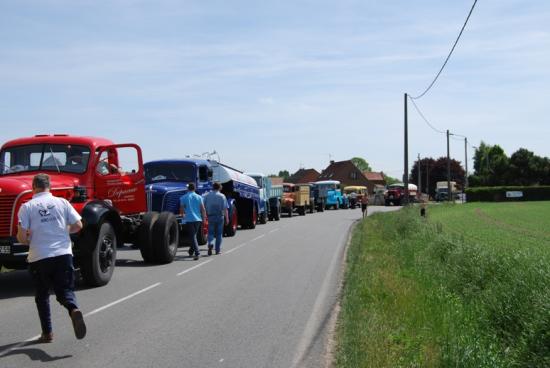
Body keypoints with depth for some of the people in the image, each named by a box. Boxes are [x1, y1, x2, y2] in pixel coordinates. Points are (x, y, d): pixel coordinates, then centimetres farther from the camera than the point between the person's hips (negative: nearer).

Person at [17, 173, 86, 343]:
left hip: (39, 257, -1)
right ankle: (74, 310, -26)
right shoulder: (62, 202, 3)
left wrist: (30, 240, 16)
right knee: (65, 290, 6)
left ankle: (47, 332, 18)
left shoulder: (27, 207, -2)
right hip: (63, 254, 1)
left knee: (42, 295, 16)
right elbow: (78, 226, 2)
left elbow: (22, 237, -7)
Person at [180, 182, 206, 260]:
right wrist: (204, 219, 10)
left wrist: (183, 215, 21)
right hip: (198, 219, 3)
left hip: (189, 219, -3)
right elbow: (203, 209, 0)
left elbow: (181, 210, 1)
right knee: (194, 235, 20)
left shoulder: (183, 198, -2)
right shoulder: (199, 197, 3)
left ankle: (197, 253, -17)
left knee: (193, 236, -4)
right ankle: (191, 251, 32)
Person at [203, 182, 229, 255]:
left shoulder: (207, 196, 2)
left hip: (210, 216, 1)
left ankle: (210, 244, -18)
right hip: (220, 216, -1)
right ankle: (218, 250, 12)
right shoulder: (222, 196, -5)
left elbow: (204, 207, 1)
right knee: (219, 233, 9)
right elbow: (225, 208, -9)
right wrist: (227, 218, -4)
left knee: (210, 232, 10)